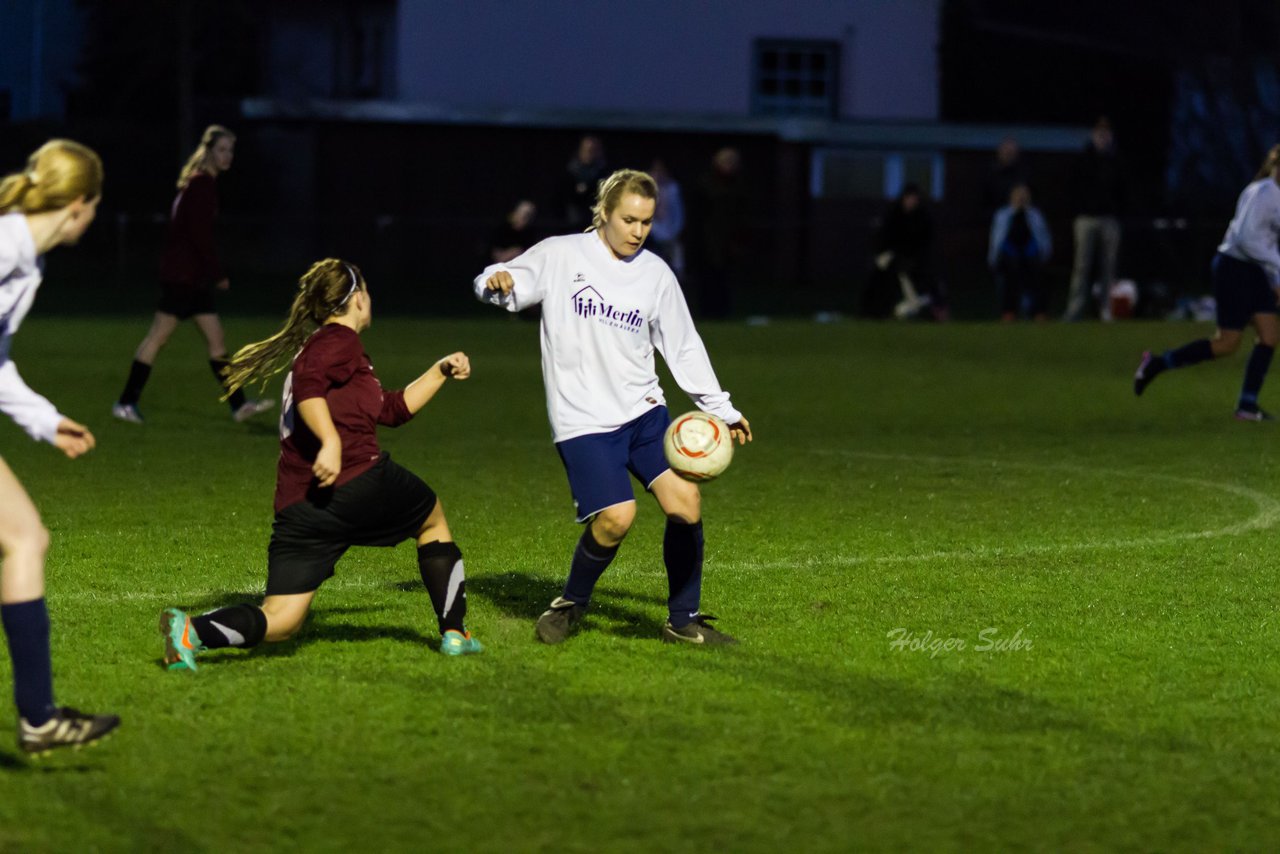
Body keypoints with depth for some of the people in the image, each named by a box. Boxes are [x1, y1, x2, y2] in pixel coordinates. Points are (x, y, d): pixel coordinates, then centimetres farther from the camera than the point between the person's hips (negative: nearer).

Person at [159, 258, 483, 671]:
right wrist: (331, 442, -32)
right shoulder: (341, 341, -1)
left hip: (297, 509, 8)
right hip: (358, 481, -8)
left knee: (280, 620, -1)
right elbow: (307, 384, -22)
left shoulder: (316, 345, 29)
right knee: (433, 519, 25)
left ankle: (193, 629, -26)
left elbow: (392, 409, 35)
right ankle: (454, 633, 25)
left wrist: (441, 371, 38)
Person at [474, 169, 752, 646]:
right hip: (583, 421, -4)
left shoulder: (655, 273, 8)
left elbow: (683, 348, 16)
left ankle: (683, 621, 5)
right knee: (616, 516, -20)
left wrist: (720, 409, 14)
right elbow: (499, 285, -3)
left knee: (684, 501, -11)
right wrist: (497, 283, -28)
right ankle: (571, 606, 8)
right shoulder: (561, 256, -2)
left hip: (643, 410, 4)